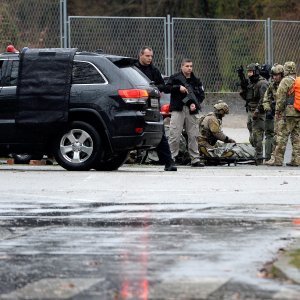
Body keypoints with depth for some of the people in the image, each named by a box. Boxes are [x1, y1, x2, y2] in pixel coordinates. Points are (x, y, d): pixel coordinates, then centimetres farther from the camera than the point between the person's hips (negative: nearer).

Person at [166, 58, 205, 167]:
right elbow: (167, 88, -2)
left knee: (193, 135, 4)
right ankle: (171, 158, -5)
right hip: (178, 110, -4)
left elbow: (201, 95, 13)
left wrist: (195, 104, -4)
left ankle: (195, 159, 9)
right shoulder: (175, 78, 6)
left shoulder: (196, 81, 15)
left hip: (191, 110, 4)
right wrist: (178, 88, -15)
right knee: (174, 135, -8)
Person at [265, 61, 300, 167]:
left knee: (282, 137, -4)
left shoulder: (286, 81, -7)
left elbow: (280, 98, -10)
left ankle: (277, 159, -5)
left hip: (288, 112, -7)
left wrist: (277, 111, -4)